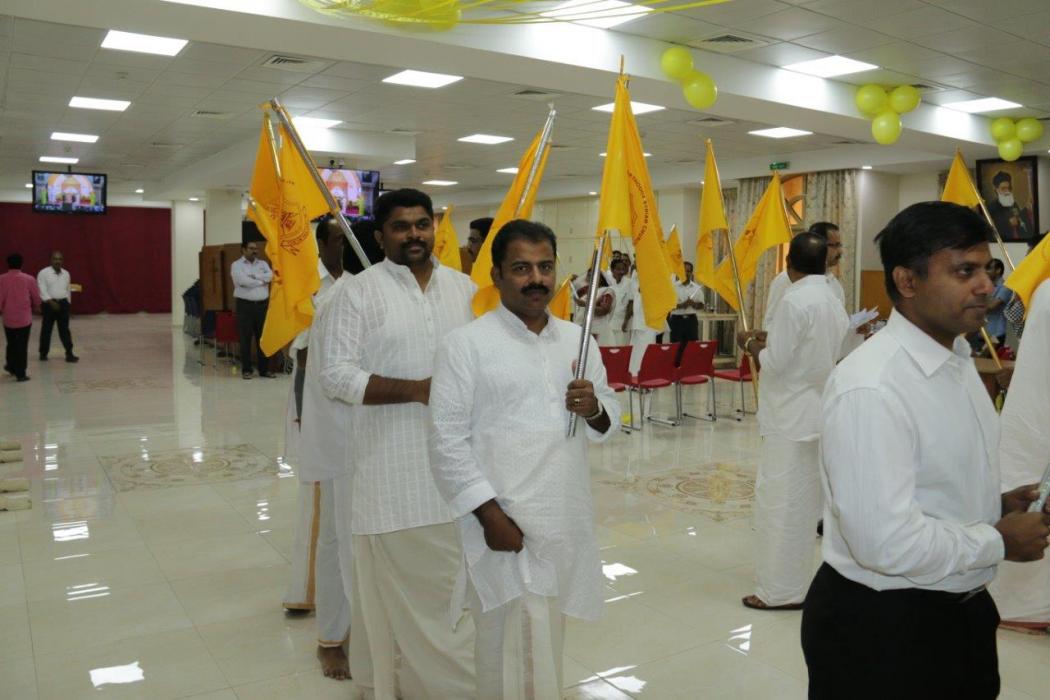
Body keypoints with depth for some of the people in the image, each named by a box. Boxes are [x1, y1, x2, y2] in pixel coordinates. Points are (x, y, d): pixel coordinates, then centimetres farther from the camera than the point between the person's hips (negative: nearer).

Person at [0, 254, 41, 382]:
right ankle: (21, 373, 4)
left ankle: (12, 367, 36)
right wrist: (33, 308, 21)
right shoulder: (29, 279, -7)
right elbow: (36, 299, 0)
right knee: (22, 346, 3)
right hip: (24, 317, -1)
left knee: (11, 344, 20)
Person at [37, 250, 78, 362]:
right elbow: (42, 290, -13)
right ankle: (43, 353, 17)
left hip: (63, 304, 4)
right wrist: (51, 302, -22)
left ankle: (69, 354, 1)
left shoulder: (66, 274, 10)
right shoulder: (43, 273, -6)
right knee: (46, 329, 5)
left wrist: (67, 303, 16)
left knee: (64, 330, 2)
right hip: (49, 304, -3)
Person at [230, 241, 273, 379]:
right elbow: (243, 280, -15)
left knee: (263, 337, 5)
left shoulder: (263, 263, 14)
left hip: (262, 304, 4)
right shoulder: (237, 265, 1)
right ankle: (246, 369, 6)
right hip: (245, 305, -4)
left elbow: (270, 275, -5)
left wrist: (254, 276, -12)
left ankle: (264, 369, 11)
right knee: (246, 338, -1)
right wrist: (262, 281, -5)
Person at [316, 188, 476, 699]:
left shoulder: (464, 287, 10)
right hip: (394, 463, -4)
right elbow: (334, 373, -11)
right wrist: (416, 390, -18)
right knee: (396, 579, 3)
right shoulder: (358, 292, -5)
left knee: (457, 576, 12)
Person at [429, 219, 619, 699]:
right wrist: (489, 514, -17)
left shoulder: (577, 339, 9)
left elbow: (608, 423, 14)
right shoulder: (466, 343, -7)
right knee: (519, 647, -4)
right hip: (505, 519, -5)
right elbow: (447, 440, -11)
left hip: (566, 519, 6)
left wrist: (593, 409, -10)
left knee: (544, 639, 17)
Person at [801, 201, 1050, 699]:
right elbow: (887, 542, -29)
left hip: (961, 612, 9)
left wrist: (998, 504, -2)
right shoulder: (871, 389, -26)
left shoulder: (958, 360, 4)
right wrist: (1000, 541, -15)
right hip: (881, 628, -8)